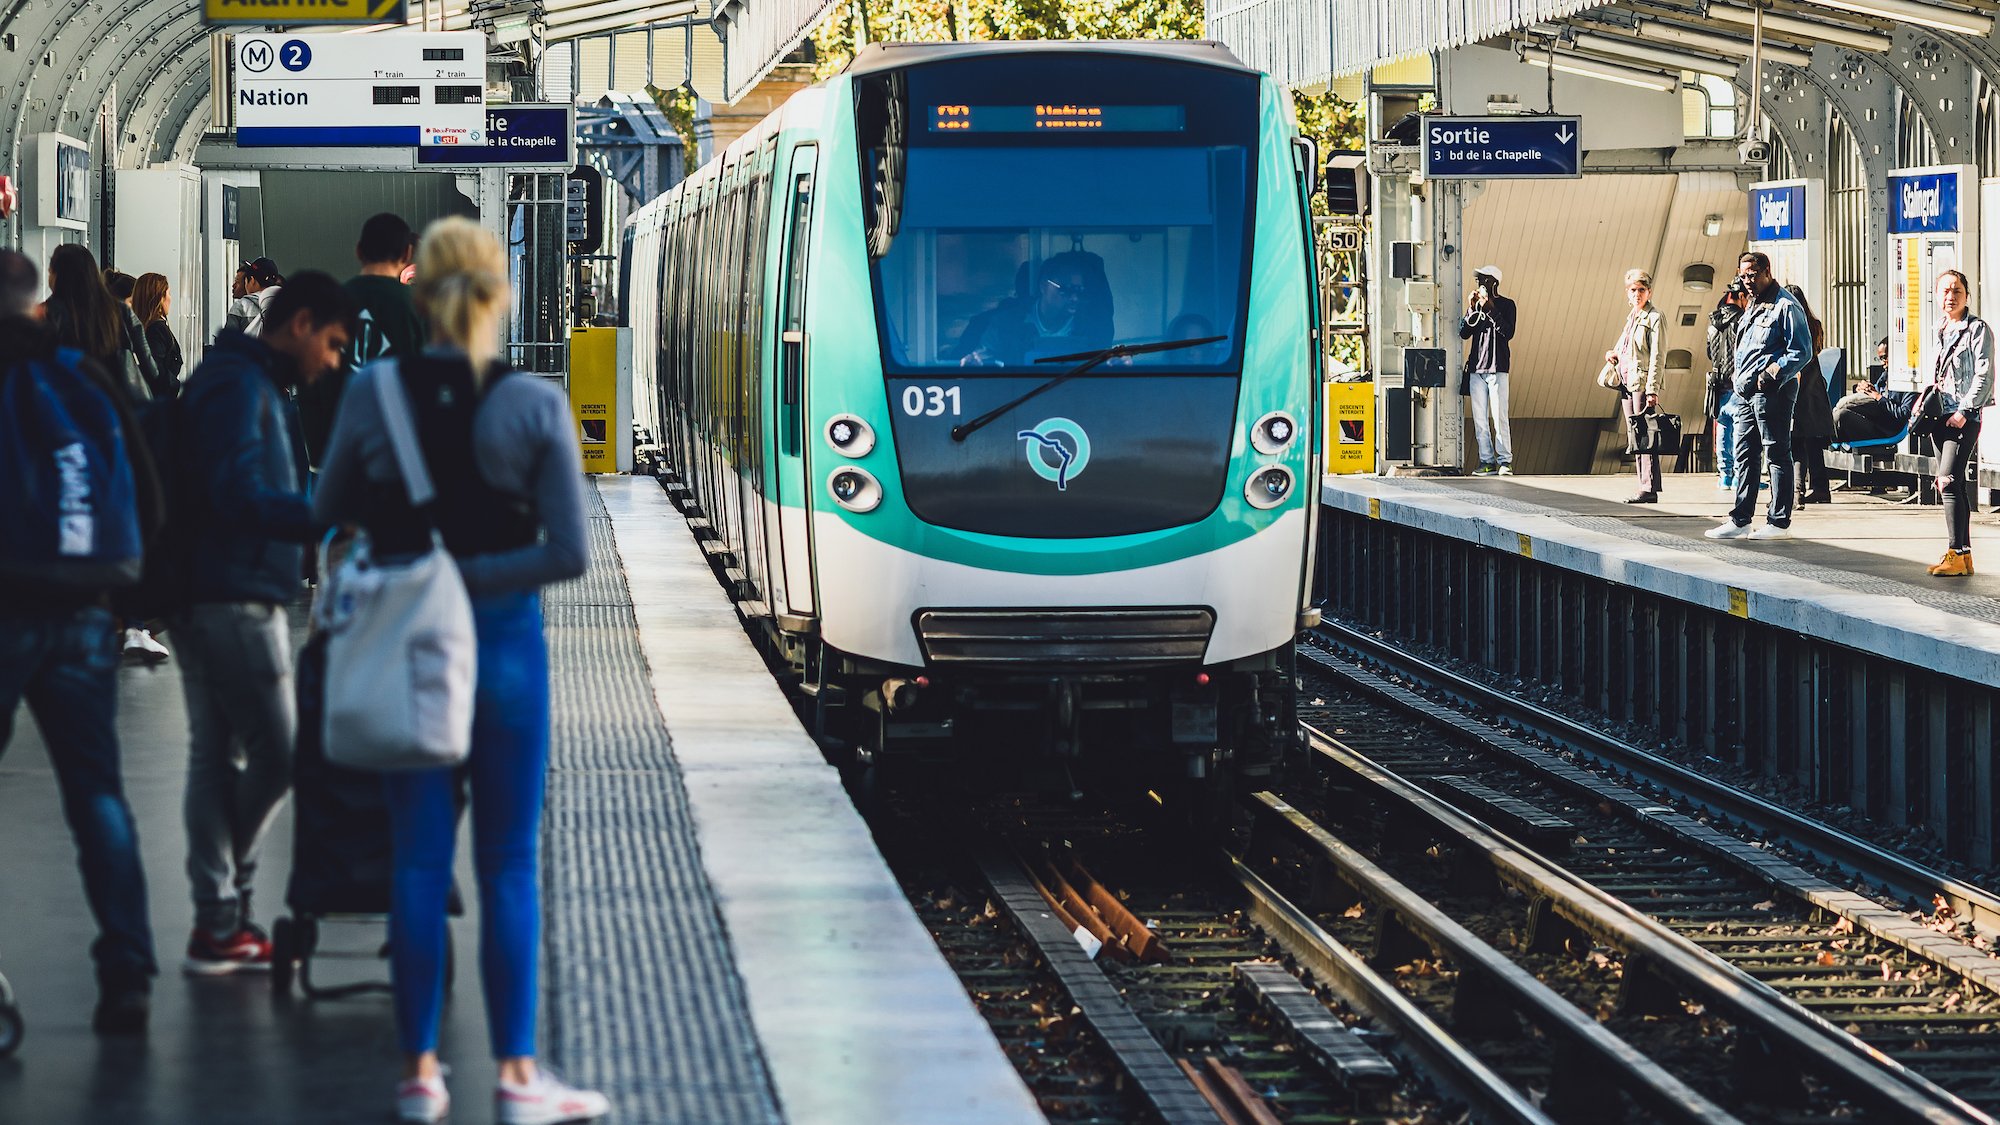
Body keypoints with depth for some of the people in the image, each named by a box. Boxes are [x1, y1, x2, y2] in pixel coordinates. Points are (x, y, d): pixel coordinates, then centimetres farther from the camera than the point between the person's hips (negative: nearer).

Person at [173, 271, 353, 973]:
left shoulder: (249, 384, 20)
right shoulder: (236, 385, -13)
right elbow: (240, 496, -24)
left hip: (220, 598, 11)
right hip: (235, 598, -11)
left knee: (218, 757, 9)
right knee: (275, 754, -8)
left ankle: (220, 923, 10)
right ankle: (220, 923, -2)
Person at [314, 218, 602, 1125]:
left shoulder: (371, 392, -6)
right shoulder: (535, 405, -10)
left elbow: (328, 511, 7)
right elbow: (568, 553, -13)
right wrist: (475, 572, -7)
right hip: (504, 643, -2)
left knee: (418, 862, 10)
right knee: (509, 866, 7)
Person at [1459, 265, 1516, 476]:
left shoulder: (1506, 305, 2)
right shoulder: (1476, 304, 15)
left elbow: (1508, 333, -11)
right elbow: (1463, 333, 7)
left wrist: (1491, 309, -15)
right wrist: (1472, 309, -5)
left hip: (1497, 368, -5)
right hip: (1476, 368, 5)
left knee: (1499, 417, -11)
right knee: (1480, 419, 2)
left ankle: (1505, 461, -10)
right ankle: (1487, 462, 4)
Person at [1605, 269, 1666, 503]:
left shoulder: (1654, 317, -7)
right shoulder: (1632, 317, 18)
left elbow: (1656, 356, -13)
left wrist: (1652, 389, -19)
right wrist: (1614, 353, 7)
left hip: (1643, 383, -9)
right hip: (1628, 382, 9)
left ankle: (1649, 489, -11)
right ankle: (1644, 486, 10)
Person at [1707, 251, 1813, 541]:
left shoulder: (1785, 307, -10)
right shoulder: (1753, 306, 19)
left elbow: (1802, 352, -14)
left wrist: (1772, 375, -21)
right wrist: (1741, 380, 14)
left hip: (1771, 393, -9)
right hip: (1746, 393, 9)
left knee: (1777, 456, -3)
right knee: (1745, 456, 9)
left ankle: (1779, 522, 0)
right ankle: (1740, 521, 12)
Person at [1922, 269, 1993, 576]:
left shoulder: (1978, 330, -6)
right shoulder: (1941, 330, 16)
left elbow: (1984, 375, -12)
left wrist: (1964, 411, -17)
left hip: (1965, 417, -8)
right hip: (1941, 415, 8)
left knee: (1949, 482, -17)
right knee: (1954, 485, 7)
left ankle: (1956, 554, -18)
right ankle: (1963, 555, 10)